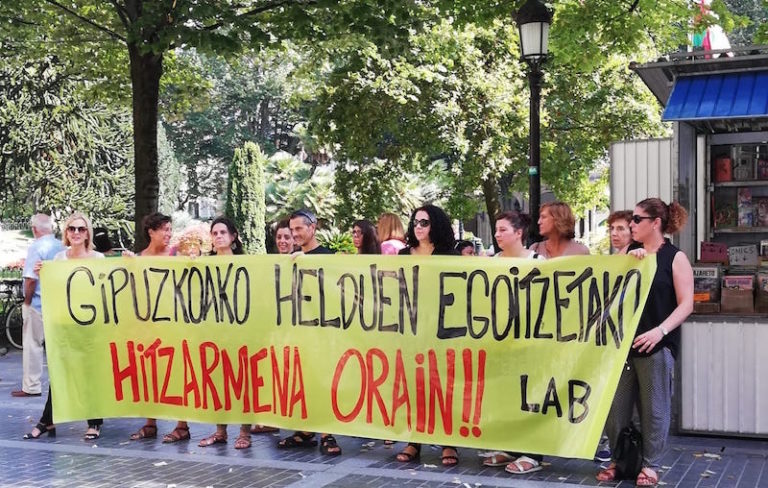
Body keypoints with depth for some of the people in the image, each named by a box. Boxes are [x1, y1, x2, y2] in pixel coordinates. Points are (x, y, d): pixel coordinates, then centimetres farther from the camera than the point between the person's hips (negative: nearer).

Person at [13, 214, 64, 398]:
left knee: (32, 345, 2)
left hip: (37, 303, -7)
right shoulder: (61, 247, 5)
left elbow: (31, 278, -20)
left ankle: (31, 387, 6)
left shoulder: (36, 247, -15)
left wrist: (27, 301, -7)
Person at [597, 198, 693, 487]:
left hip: (657, 346, -4)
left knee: (653, 408, 4)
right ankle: (618, 460, 20)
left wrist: (660, 331, -21)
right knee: (615, 407, 7)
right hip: (622, 342, 5)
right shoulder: (629, 252, 12)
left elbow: (686, 304, -8)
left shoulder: (675, 257, -3)